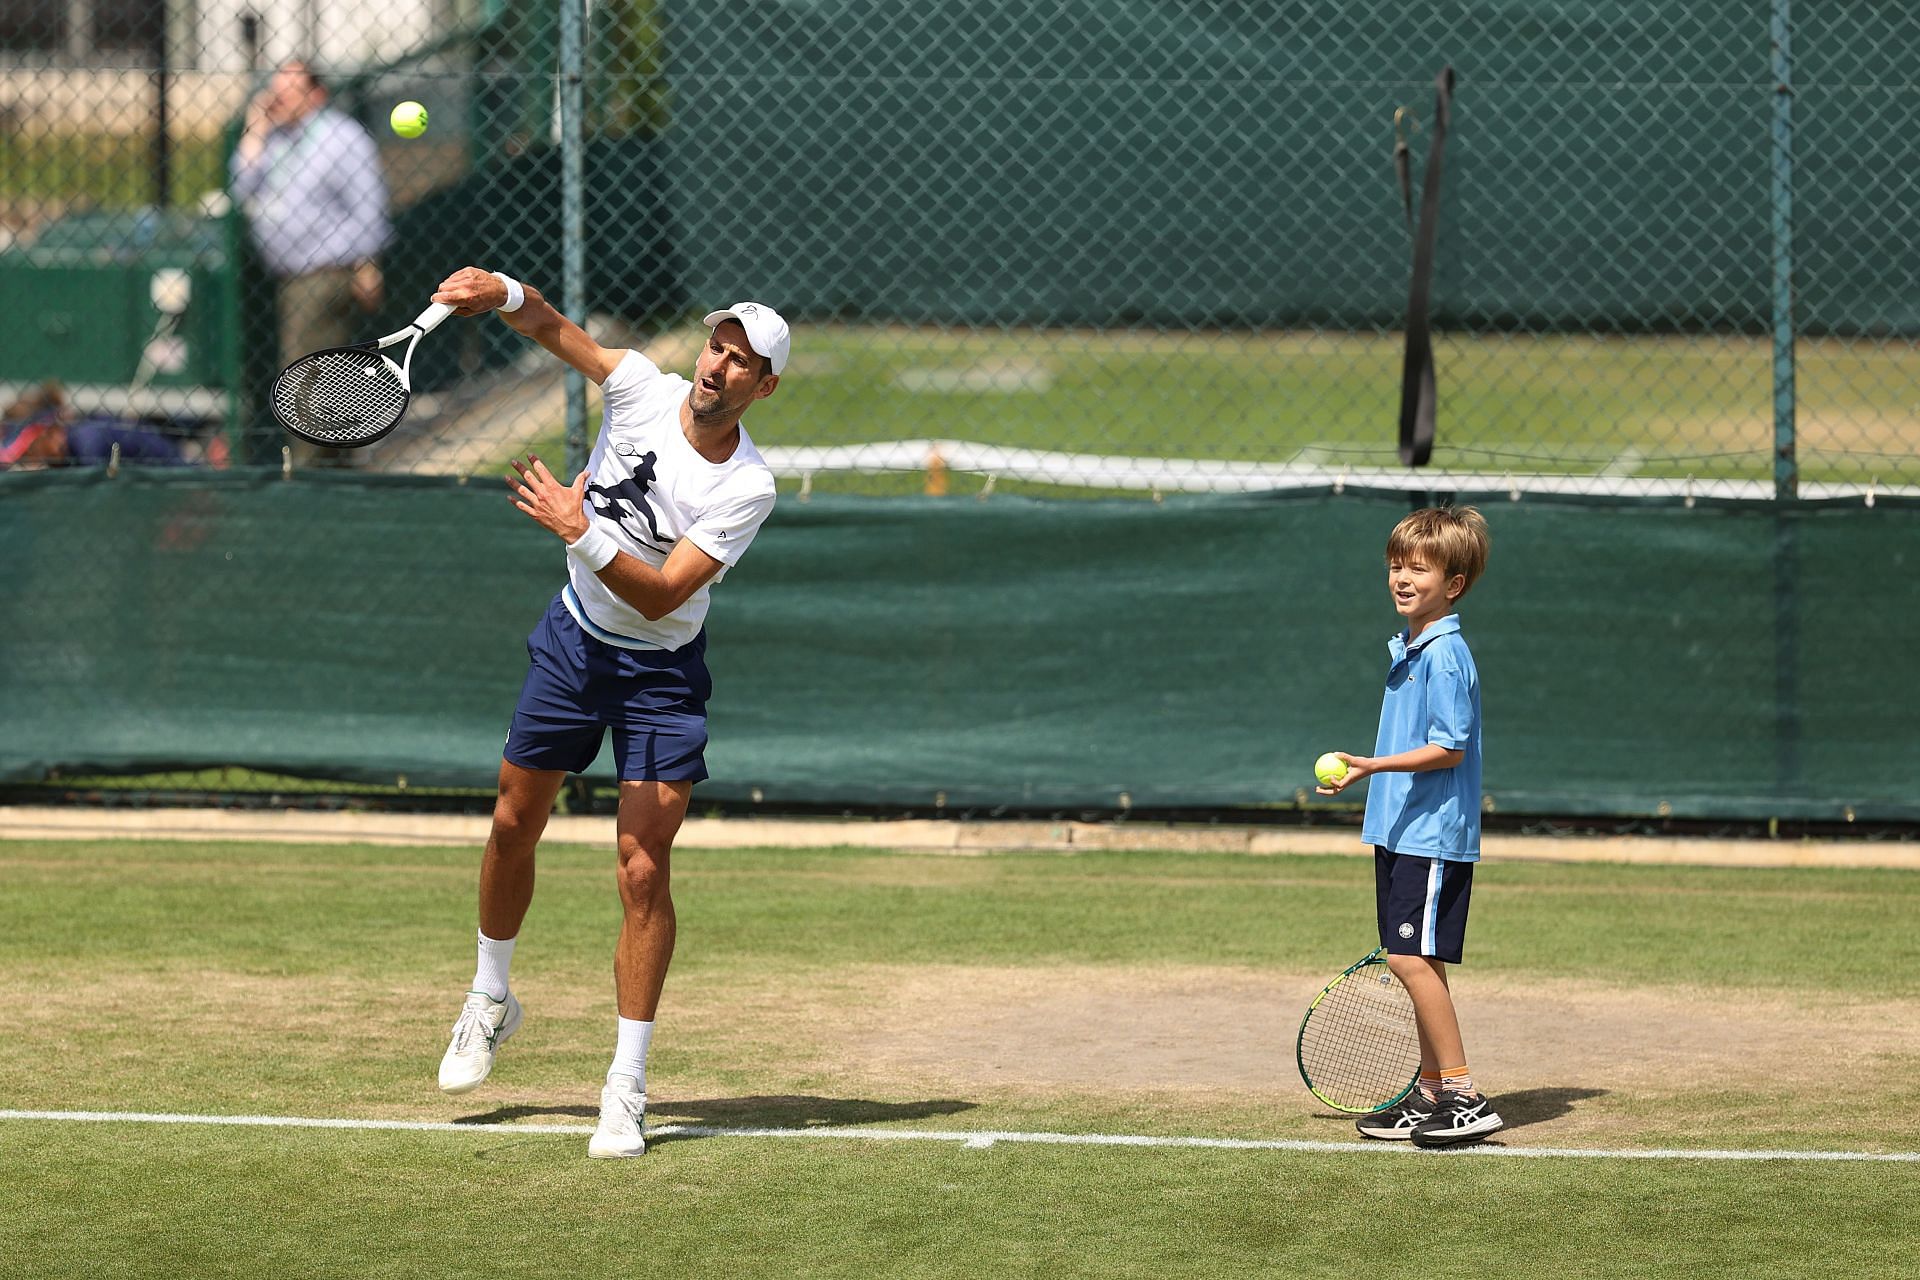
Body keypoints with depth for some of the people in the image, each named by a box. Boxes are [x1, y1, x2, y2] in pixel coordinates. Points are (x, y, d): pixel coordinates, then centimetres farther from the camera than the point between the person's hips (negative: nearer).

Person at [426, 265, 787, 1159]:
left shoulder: (747, 490, -22)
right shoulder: (644, 390, -13)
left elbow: (663, 594, -28)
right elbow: (548, 326, -16)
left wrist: (582, 531, -39)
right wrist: (503, 292, -37)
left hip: (661, 673, -3)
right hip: (576, 640, 4)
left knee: (644, 872, -10)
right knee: (513, 823, 14)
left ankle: (627, 1084, -2)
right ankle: (490, 1000, 39)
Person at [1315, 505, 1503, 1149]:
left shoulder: (1445, 655, -15)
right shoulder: (1408, 648, 14)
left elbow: (1449, 749, -20)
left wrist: (1374, 766, -26)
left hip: (1434, 836, -10)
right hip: (1402, 832, 10)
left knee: (1413, 959, -13)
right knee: (1418, 965, 11)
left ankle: (1466, 1097, -11)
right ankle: (1431, 1096, 16)